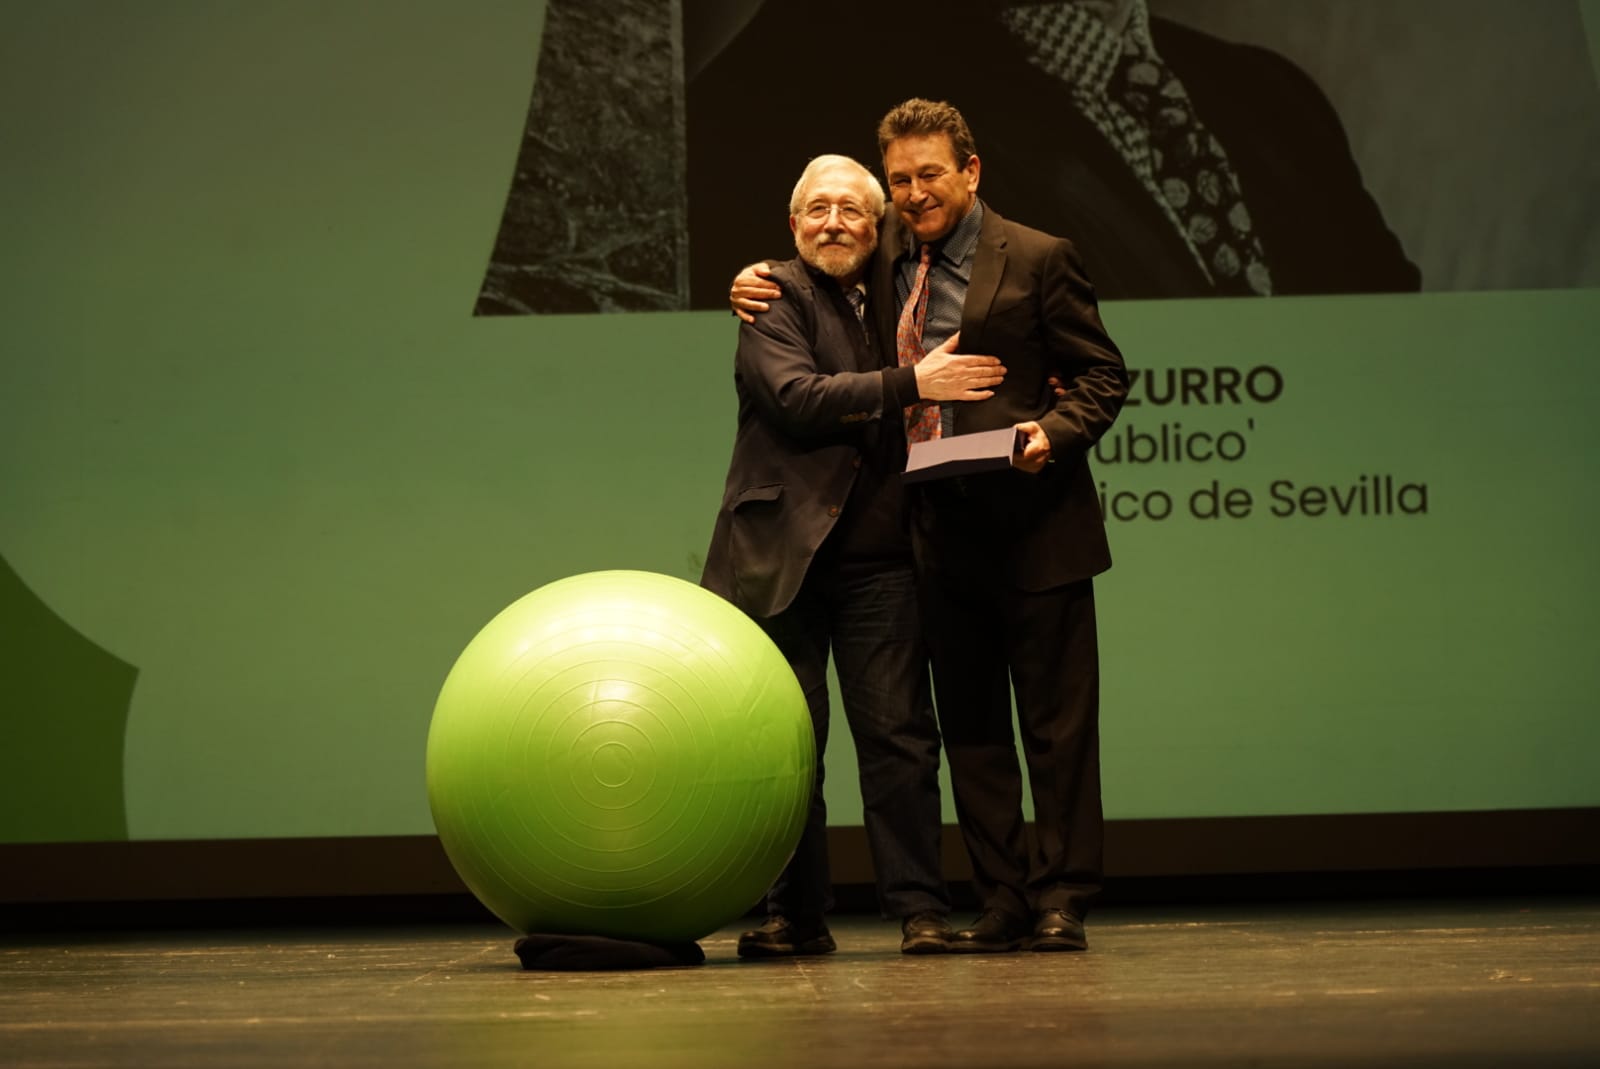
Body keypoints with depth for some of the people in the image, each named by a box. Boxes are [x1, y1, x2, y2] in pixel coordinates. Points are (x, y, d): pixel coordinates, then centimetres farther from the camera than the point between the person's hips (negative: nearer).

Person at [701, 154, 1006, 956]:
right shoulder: (776, 301, 0)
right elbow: (797, 396, -15)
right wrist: (911, 385, -20)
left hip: (879, 559, 4)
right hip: (785, 551, -4)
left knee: (900, 736, -1)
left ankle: (919, 909, 2)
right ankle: (795, 914, 9)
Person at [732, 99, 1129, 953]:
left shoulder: (1037, 260, -4)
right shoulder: (885, 257, 10)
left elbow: (1102, 376, -2)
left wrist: (1052, 431, -20)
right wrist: (761, 292, 5)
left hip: (1033, 525, -5)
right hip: (940, 531, 6)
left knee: (1057, 724, 0)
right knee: (969, 727, 8)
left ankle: (1061, 902, 6)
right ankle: (1002, 903, 15)